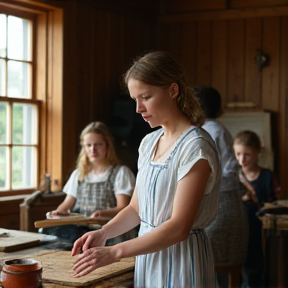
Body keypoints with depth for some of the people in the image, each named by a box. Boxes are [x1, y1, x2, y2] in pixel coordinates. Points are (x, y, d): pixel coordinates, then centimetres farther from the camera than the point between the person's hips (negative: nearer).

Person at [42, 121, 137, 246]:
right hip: (78, 228, 5)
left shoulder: (120, 172, 6)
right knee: (50, 228, -29)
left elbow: (123, 208, -5)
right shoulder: (78, 174, 25)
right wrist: (59, 211, -1)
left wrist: (102, 213, -25)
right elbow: (68, 203, 23)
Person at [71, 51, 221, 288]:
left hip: (181, 259, -6)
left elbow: (179, 227, -22)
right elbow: (136, 208, 10)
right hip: (148, 254, 7)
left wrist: (114, 252, -25)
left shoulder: (196, 147, -17)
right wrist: (103, 233, -8)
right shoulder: (149, 142, 6)